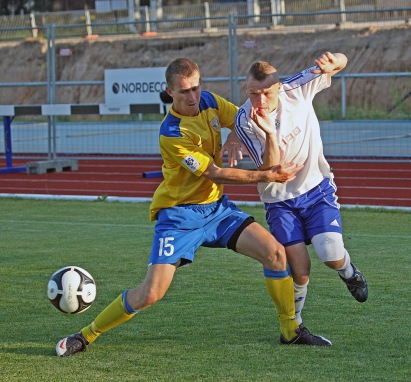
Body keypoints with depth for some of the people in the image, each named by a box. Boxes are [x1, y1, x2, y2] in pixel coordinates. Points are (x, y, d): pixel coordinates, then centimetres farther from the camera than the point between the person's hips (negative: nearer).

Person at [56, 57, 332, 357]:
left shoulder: (209, 102, -3)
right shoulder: (172, 133, -23)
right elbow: (216, 174, -21)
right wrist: (267, 176, -19)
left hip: (216, 206, 6)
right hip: (180, 214, -6)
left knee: (275, 252, -8)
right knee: (150, 294, -14)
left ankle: (291, 330, 7)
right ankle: (87, 335, 5)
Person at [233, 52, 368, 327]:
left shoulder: (298, 89, -15)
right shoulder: (245, 121, -19)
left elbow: (342, 62, -6)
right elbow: (270, 169, -23)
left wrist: (332, 63, -31)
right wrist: (270, 133, -39)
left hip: (317, 186, 1)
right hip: (280, 199, -1)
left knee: (332, 257, -14)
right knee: (300, 270, -13)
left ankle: (349, 272, 24)